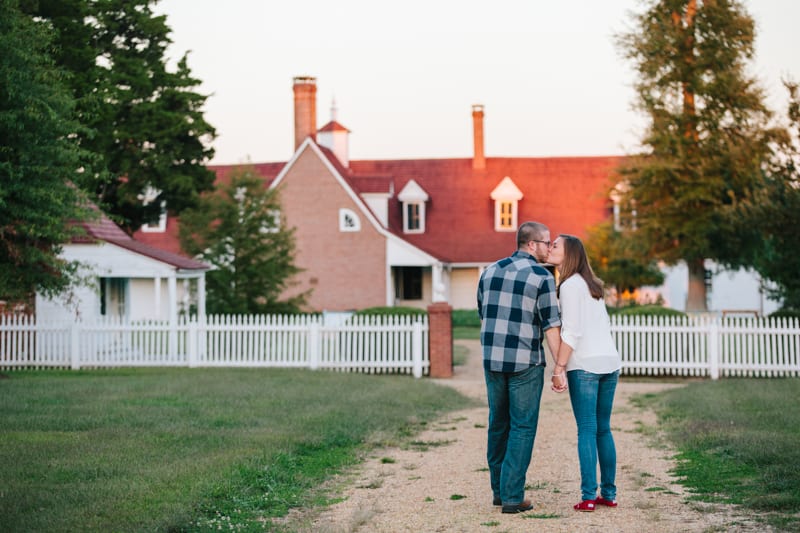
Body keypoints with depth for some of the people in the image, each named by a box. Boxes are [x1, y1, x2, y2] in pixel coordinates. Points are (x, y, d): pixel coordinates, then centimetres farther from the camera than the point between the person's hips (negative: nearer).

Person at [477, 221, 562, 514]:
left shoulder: (491, 271, 8)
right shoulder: (542, 277, -9)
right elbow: (551, 326, -12)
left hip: (493, 360, 5)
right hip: (525, 362, -5)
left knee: (498, 424, 17)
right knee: (522, 428, 1)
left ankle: (499, 489, 24)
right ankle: (512, 496, -1)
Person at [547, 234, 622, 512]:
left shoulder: (570, 285, -7)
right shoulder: (591, 284, 18)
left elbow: (571, 332, -14)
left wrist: (559, 368, -13)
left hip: (585, 364, -7)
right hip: (610, 361, 8)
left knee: (587, 430, -5)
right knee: (603, 429, 12)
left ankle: (588, 497, -5)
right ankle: (609, 493, 14)